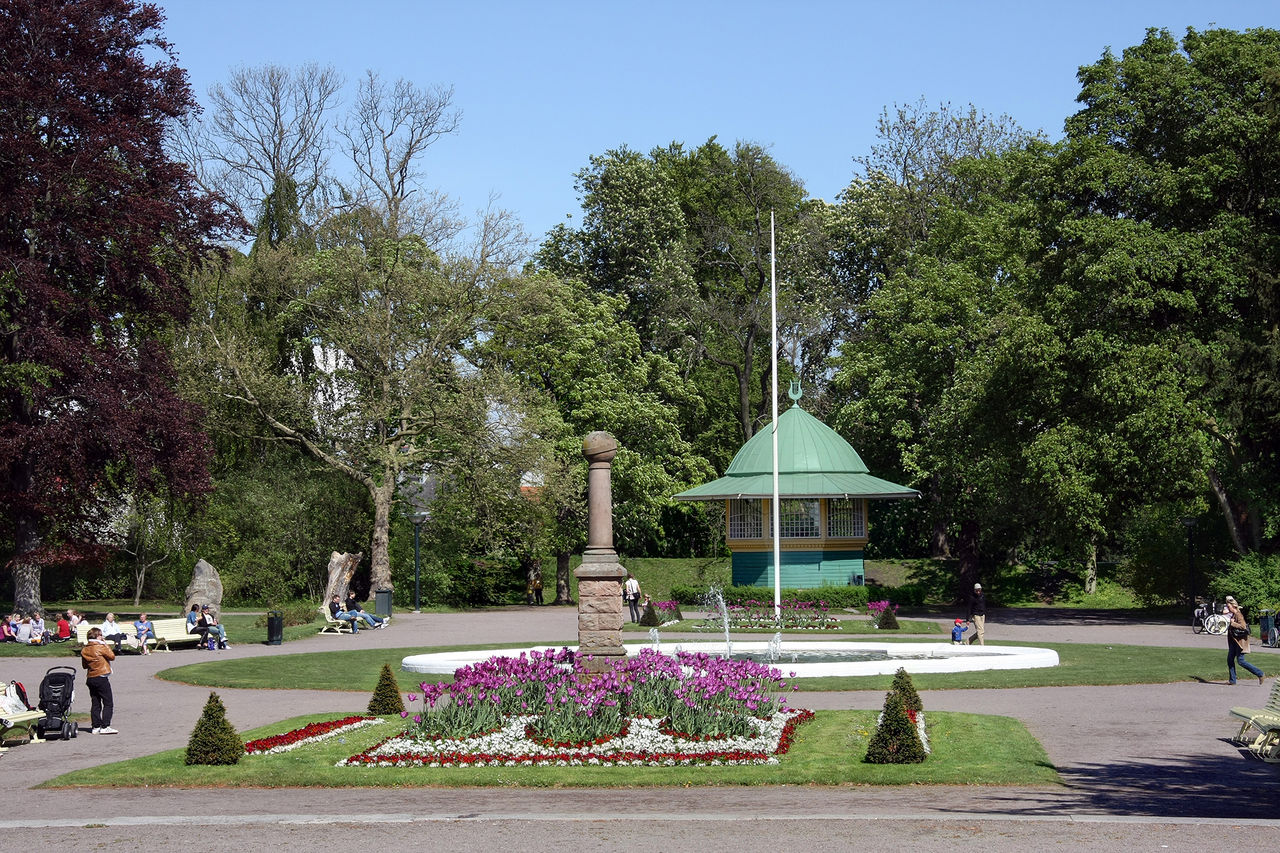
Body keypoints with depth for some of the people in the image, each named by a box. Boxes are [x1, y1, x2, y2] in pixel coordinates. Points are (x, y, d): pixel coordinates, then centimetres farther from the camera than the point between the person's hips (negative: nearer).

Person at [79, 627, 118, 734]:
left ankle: (96, 727, 10)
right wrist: (106, 645, 3)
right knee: (108, 703, -3)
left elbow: (84, 665, 13)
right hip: (101, 678, -7)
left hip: (90, 679, 7)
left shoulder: (84, 650, 6)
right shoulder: (101, 647, -12)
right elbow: (112, 656, -3)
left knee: (95, 704, 11)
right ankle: (105, 726, -11)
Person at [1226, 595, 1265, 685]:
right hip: (1234, 641, 10)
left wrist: (1233, 623, -19)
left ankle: (1260, 674, -2)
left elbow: (1243, 626, -26)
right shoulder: (1233, 615, 13)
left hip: (1240, 641, -10)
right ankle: (1232, 680, 13)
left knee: (1241, 661, -10)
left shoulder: (1238, 615, -15)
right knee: (1230, 659, 7)